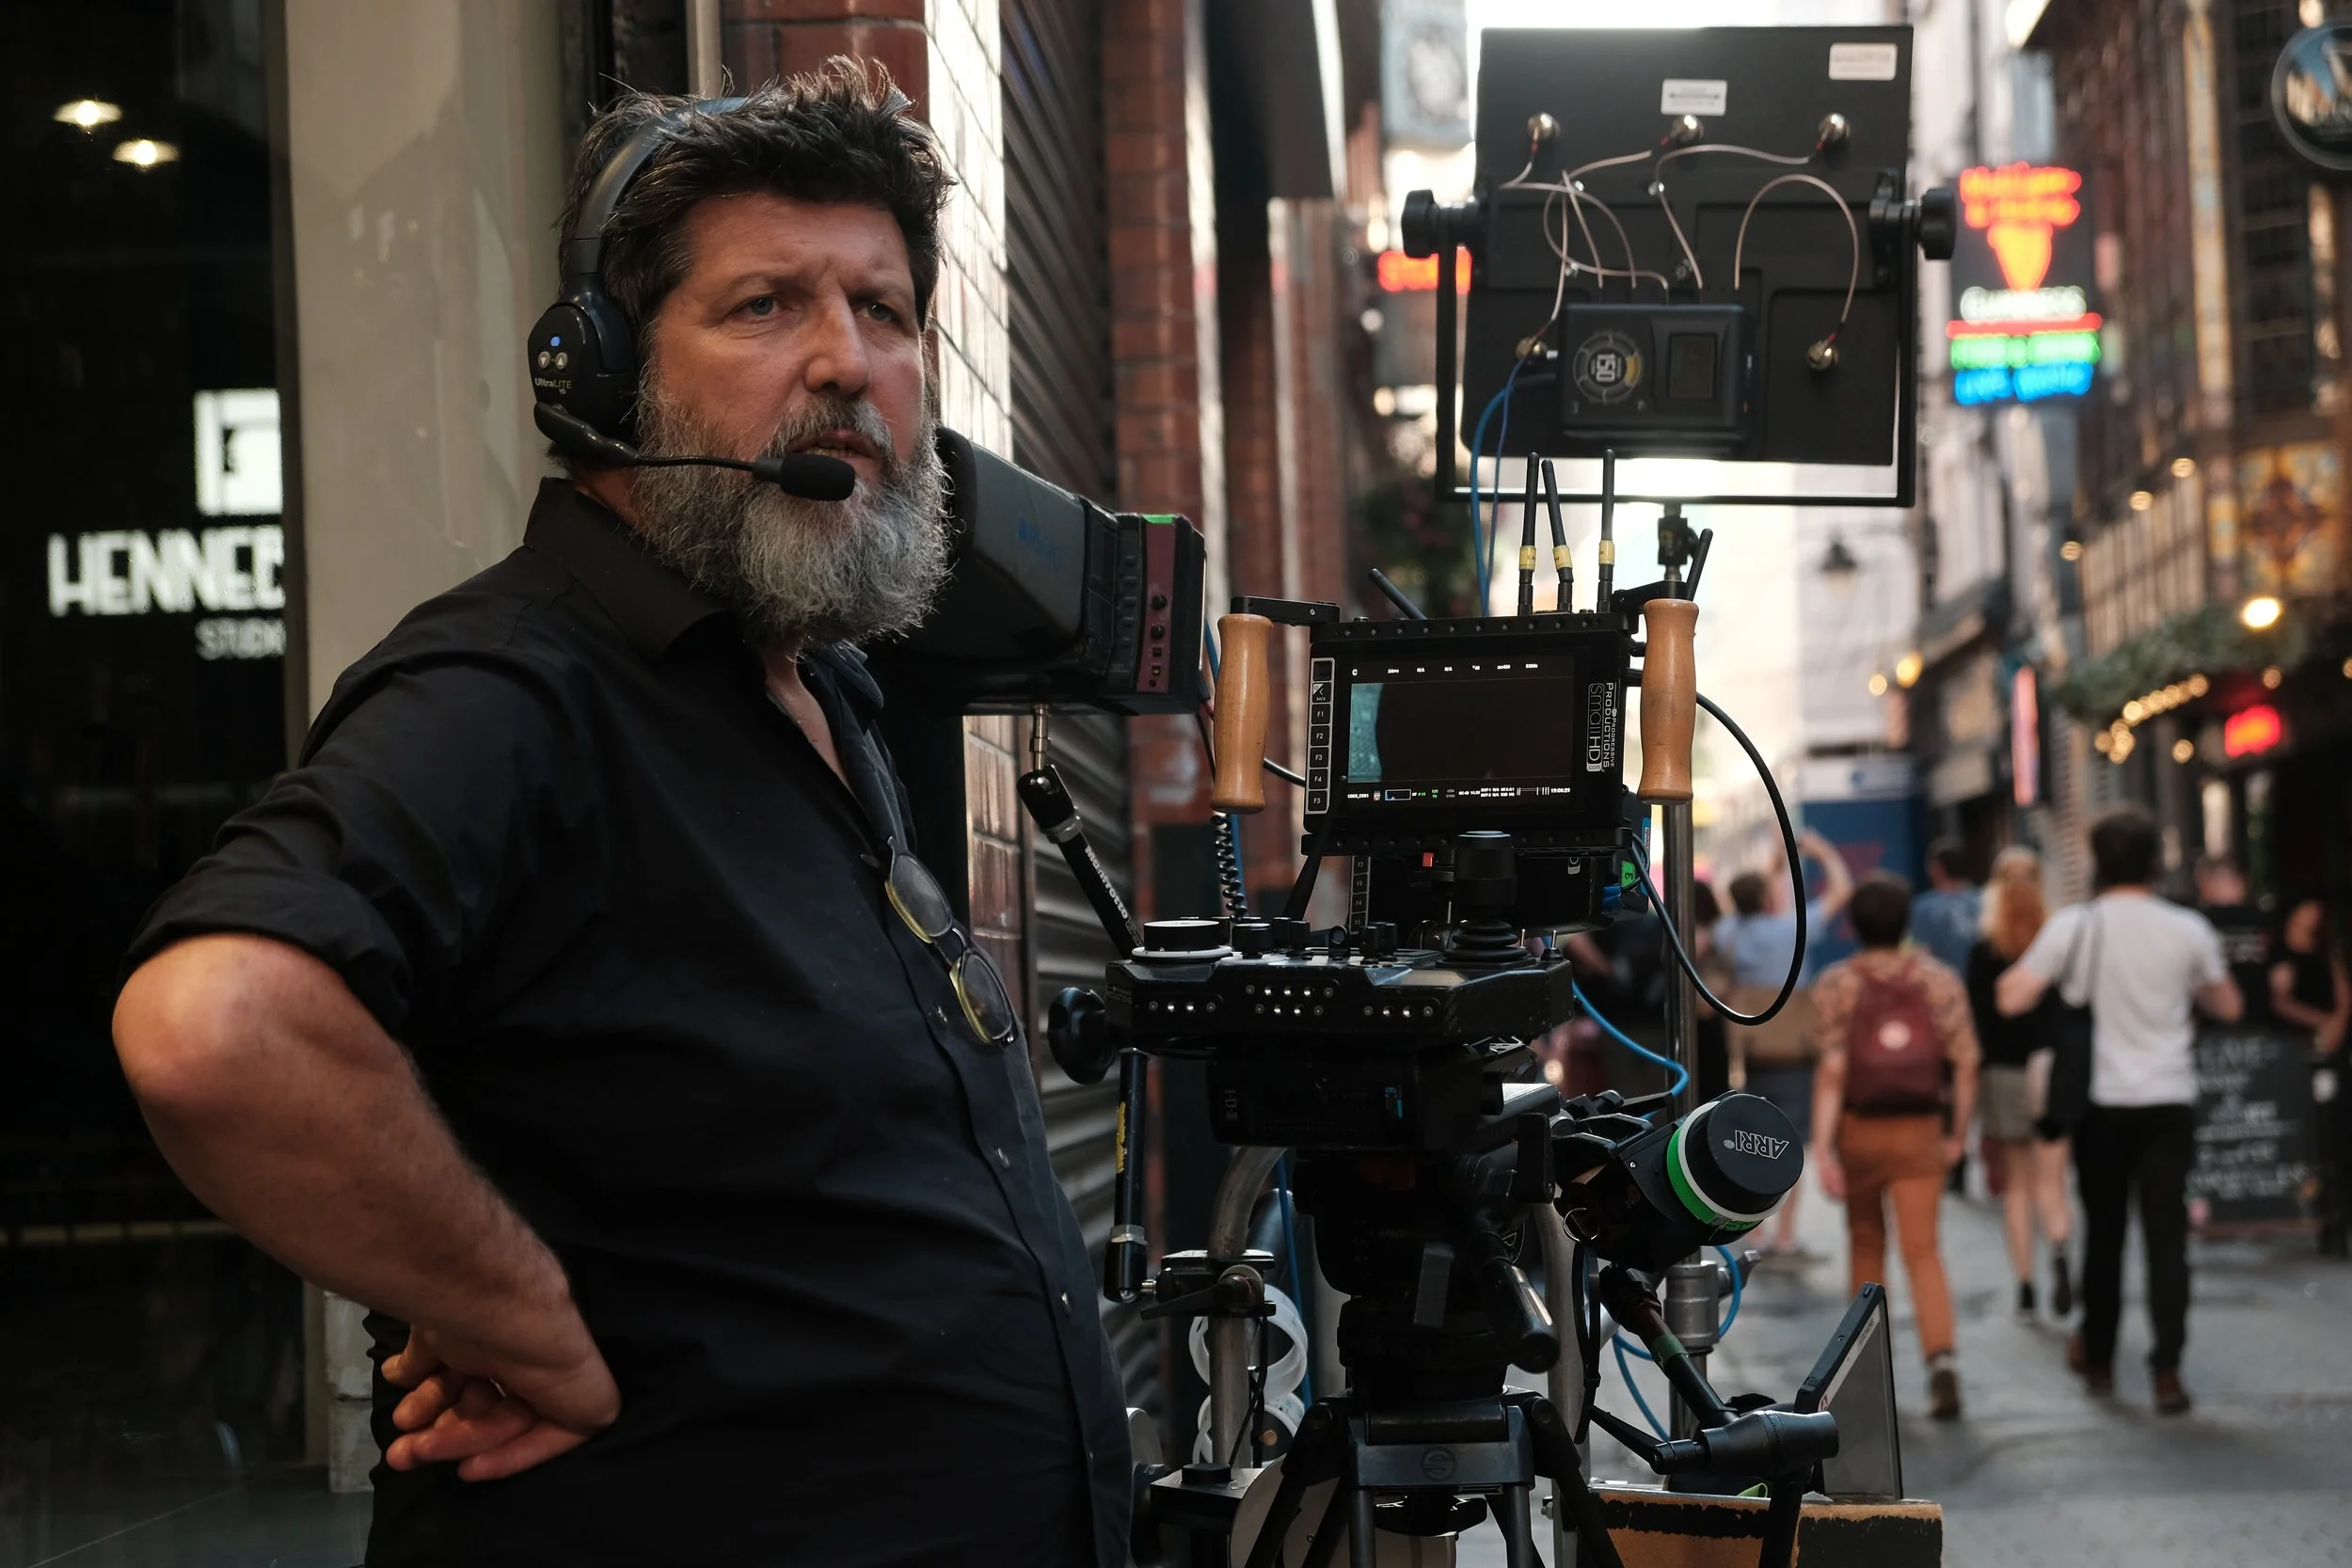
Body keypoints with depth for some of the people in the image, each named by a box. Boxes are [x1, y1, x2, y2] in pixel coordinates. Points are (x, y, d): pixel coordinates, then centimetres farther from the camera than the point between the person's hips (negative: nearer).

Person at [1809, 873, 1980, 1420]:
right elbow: (1965, 1062, -3)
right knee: (1922, 1251, -3)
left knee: (1866, 1245, 17)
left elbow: (1832, 1070, -13)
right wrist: (1958, 1134, 7)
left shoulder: (1836, 984, -5)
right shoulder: (1939, 980, 0)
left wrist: (1821, 1147, -15)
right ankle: (1941, 1358, -23)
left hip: (1859, 1129, 0)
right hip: (1920, 1131, 0)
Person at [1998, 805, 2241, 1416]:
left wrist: (2014, 972, 10)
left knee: (2103, 1231, 15)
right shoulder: (2188, 930, -4)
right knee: (2167, 1236, -1)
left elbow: (2011, 999, -11)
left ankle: (2098, 1359, 26)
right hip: (2170, 1102, 0)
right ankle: (2167, 1370, -8)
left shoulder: (2074, 926, -8)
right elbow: (2228, 1006, 8)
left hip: (2103, 1104, 1)